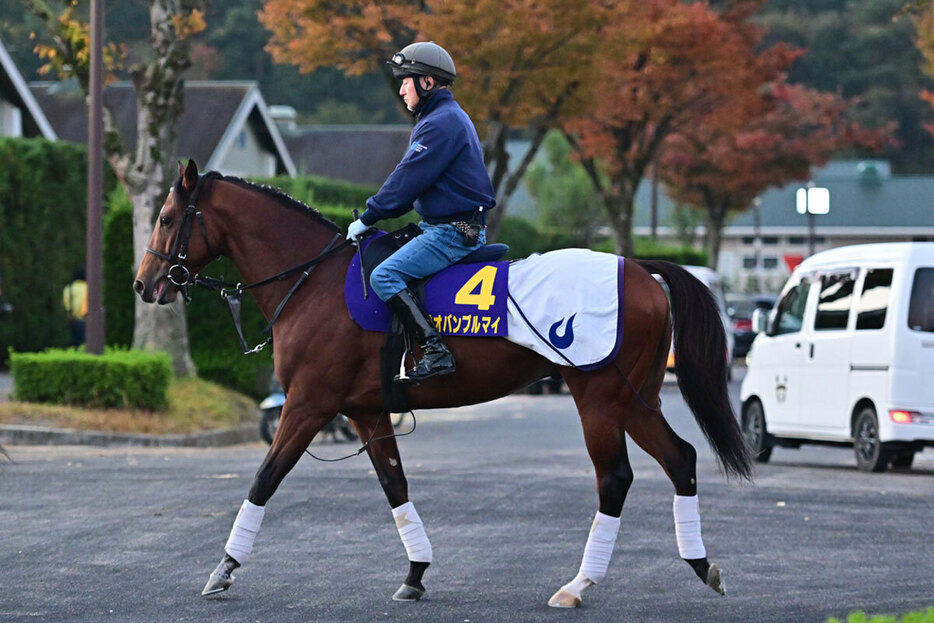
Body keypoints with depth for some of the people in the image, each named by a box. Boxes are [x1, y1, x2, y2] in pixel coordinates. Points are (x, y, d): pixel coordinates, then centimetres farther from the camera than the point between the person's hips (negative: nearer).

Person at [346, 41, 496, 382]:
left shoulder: (442, 122, -16)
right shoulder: (448, 118, 19)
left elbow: (408, 179, -18)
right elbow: (410, 181, 22)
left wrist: (368, 217, -10)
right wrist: (374, 214, 14)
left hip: (452, 232, -11)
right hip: (442, 226, 11)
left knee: (383, 276, -21)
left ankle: (435, 352, -29)